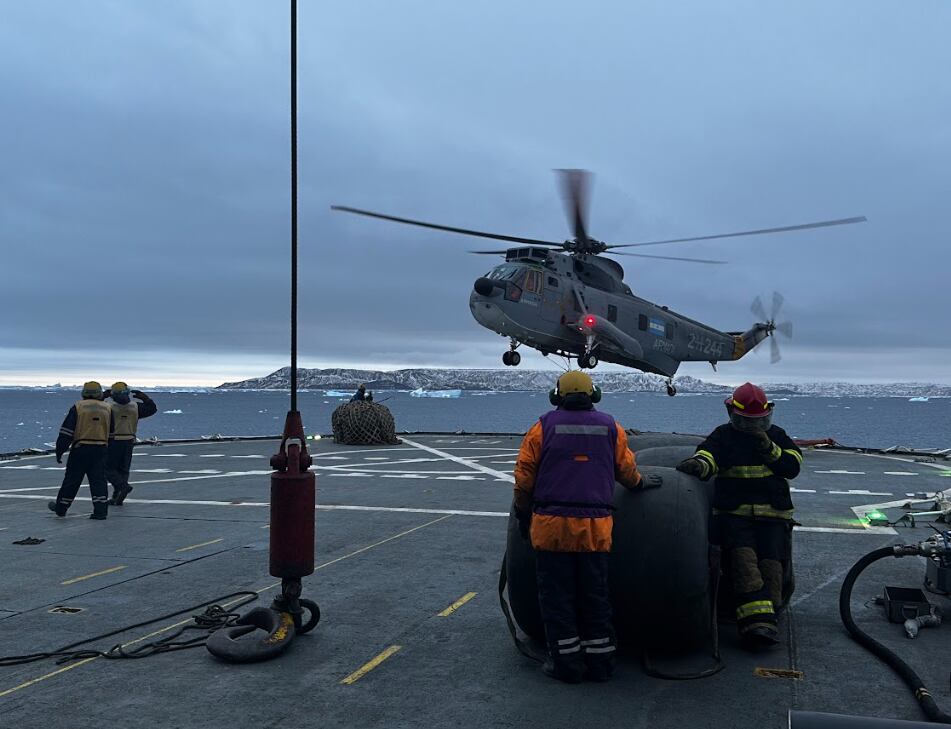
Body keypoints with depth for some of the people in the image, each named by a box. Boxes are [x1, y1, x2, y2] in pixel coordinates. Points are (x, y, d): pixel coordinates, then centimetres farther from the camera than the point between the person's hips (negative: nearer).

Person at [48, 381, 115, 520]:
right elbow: (111, 432, 15)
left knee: (72, 479, 9)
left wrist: (59, 451, -2)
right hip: (100, 450, 2)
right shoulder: (107, 409, 7)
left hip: (80, 449, -2)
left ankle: (60, 508, 23)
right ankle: (100, 511, -3)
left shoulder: (78, 407, -4)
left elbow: (66, 432, -7)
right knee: (99, 480, 3)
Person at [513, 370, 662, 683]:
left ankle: (566, 663, 12)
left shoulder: (543, 427, 0)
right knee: (595, 596, 13)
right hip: (595, 527, 2)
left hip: (551, 526, -2)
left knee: (556, 596, 7)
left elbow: (524, 478, 1)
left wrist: (522, 515, 14)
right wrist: (642, 483, 38)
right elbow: (627, 470, 15)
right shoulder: (610, 427, 7)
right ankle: (600, 662, 20)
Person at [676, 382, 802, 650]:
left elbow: (792, 467, 9)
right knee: (743, 558, -24)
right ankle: (757, 620, -32)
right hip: (733, 514, -2)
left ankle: (759, 624, -18)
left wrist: (769, 449, -6)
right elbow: (707, 455, -8)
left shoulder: (776, 435, 18)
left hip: (771, 516, 2)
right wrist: (697, 464, -31)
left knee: (770, 563, -15)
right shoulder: (723, 436, 10)